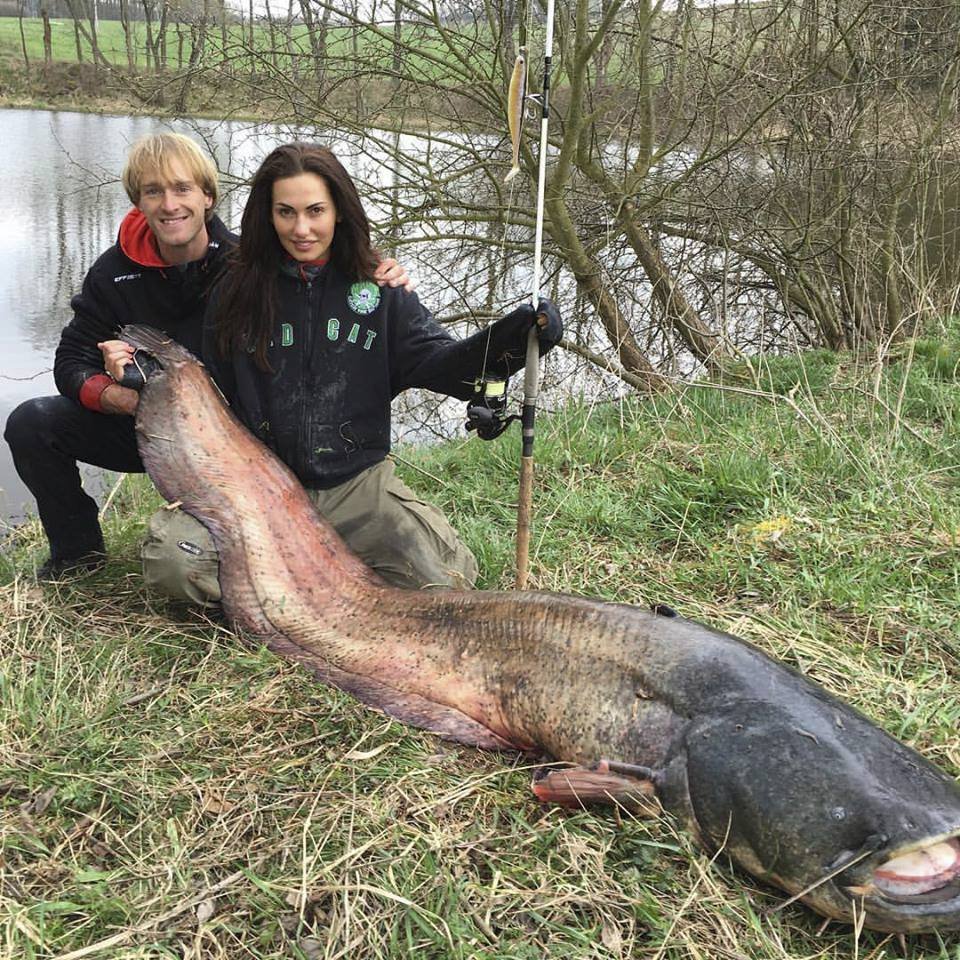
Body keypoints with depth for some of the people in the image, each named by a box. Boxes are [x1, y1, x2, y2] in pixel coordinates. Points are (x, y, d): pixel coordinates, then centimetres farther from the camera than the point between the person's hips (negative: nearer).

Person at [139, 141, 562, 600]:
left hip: (357, 482, 1)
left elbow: (437, 361, -11)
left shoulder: (378, 286, 0)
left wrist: (514, 334, -27)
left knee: (450, 576, -18)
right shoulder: (239, 290, 0)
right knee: (169, 558, -24)